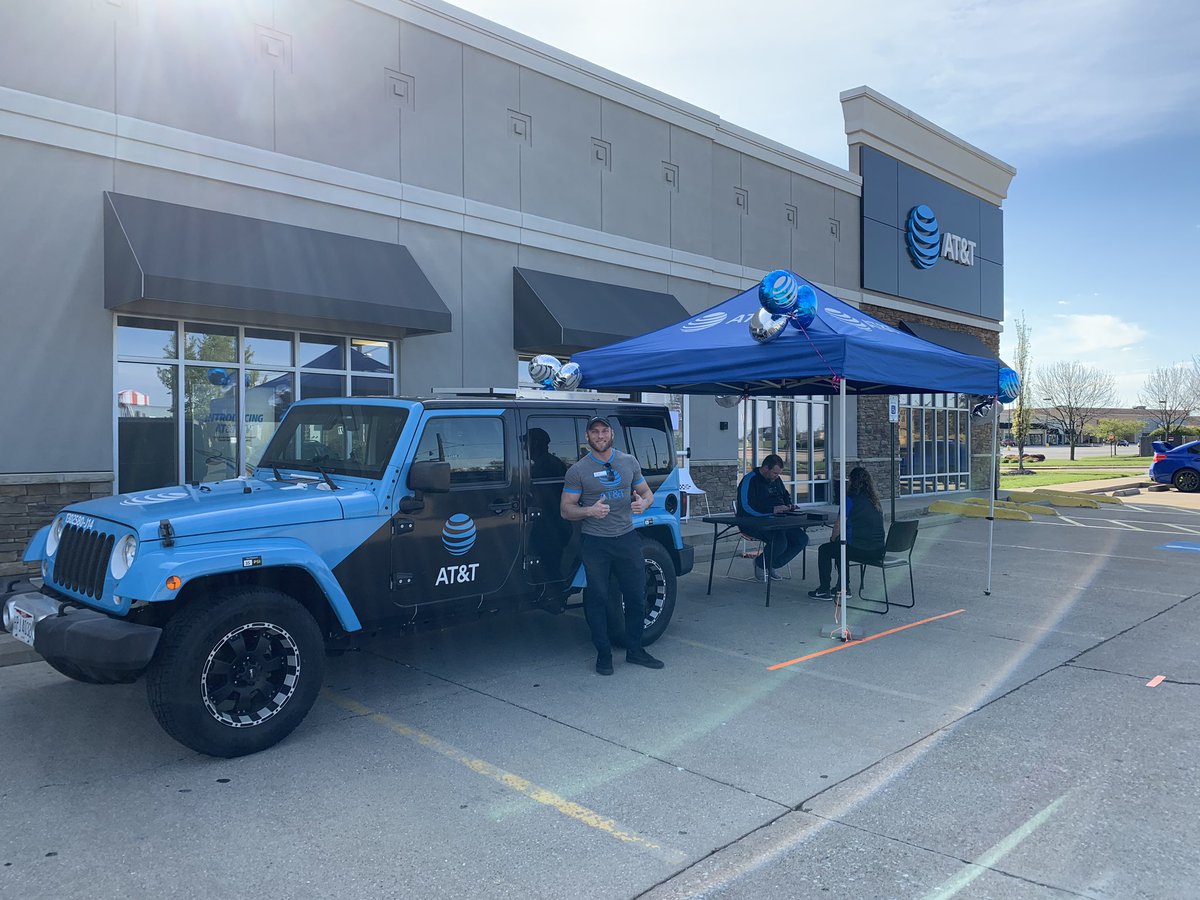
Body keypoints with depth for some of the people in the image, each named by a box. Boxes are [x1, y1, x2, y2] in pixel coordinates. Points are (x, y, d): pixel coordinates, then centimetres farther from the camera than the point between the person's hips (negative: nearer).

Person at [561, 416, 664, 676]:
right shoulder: (578, 470, -3)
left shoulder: (629, 462, 8)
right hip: (595, 544, -3)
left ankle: (634, 650, 23)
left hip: (627, 538, 3)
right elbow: (566, 509, -3)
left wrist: (643, 503, -9)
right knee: (598, 598, 2)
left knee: (636, 595, 8)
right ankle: (604, 654, 16)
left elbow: (647, 493, 15)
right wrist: (590, 511, -22)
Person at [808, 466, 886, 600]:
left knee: (824, 550, 15)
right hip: (878, 552, 8)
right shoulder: (875, 501, 12)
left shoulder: (850, 499, -10)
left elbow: (838, 526, -11)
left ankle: (824, 591, 18)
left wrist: (833, 539, 10)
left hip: (859, 549, -7)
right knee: (841, 546, 33)